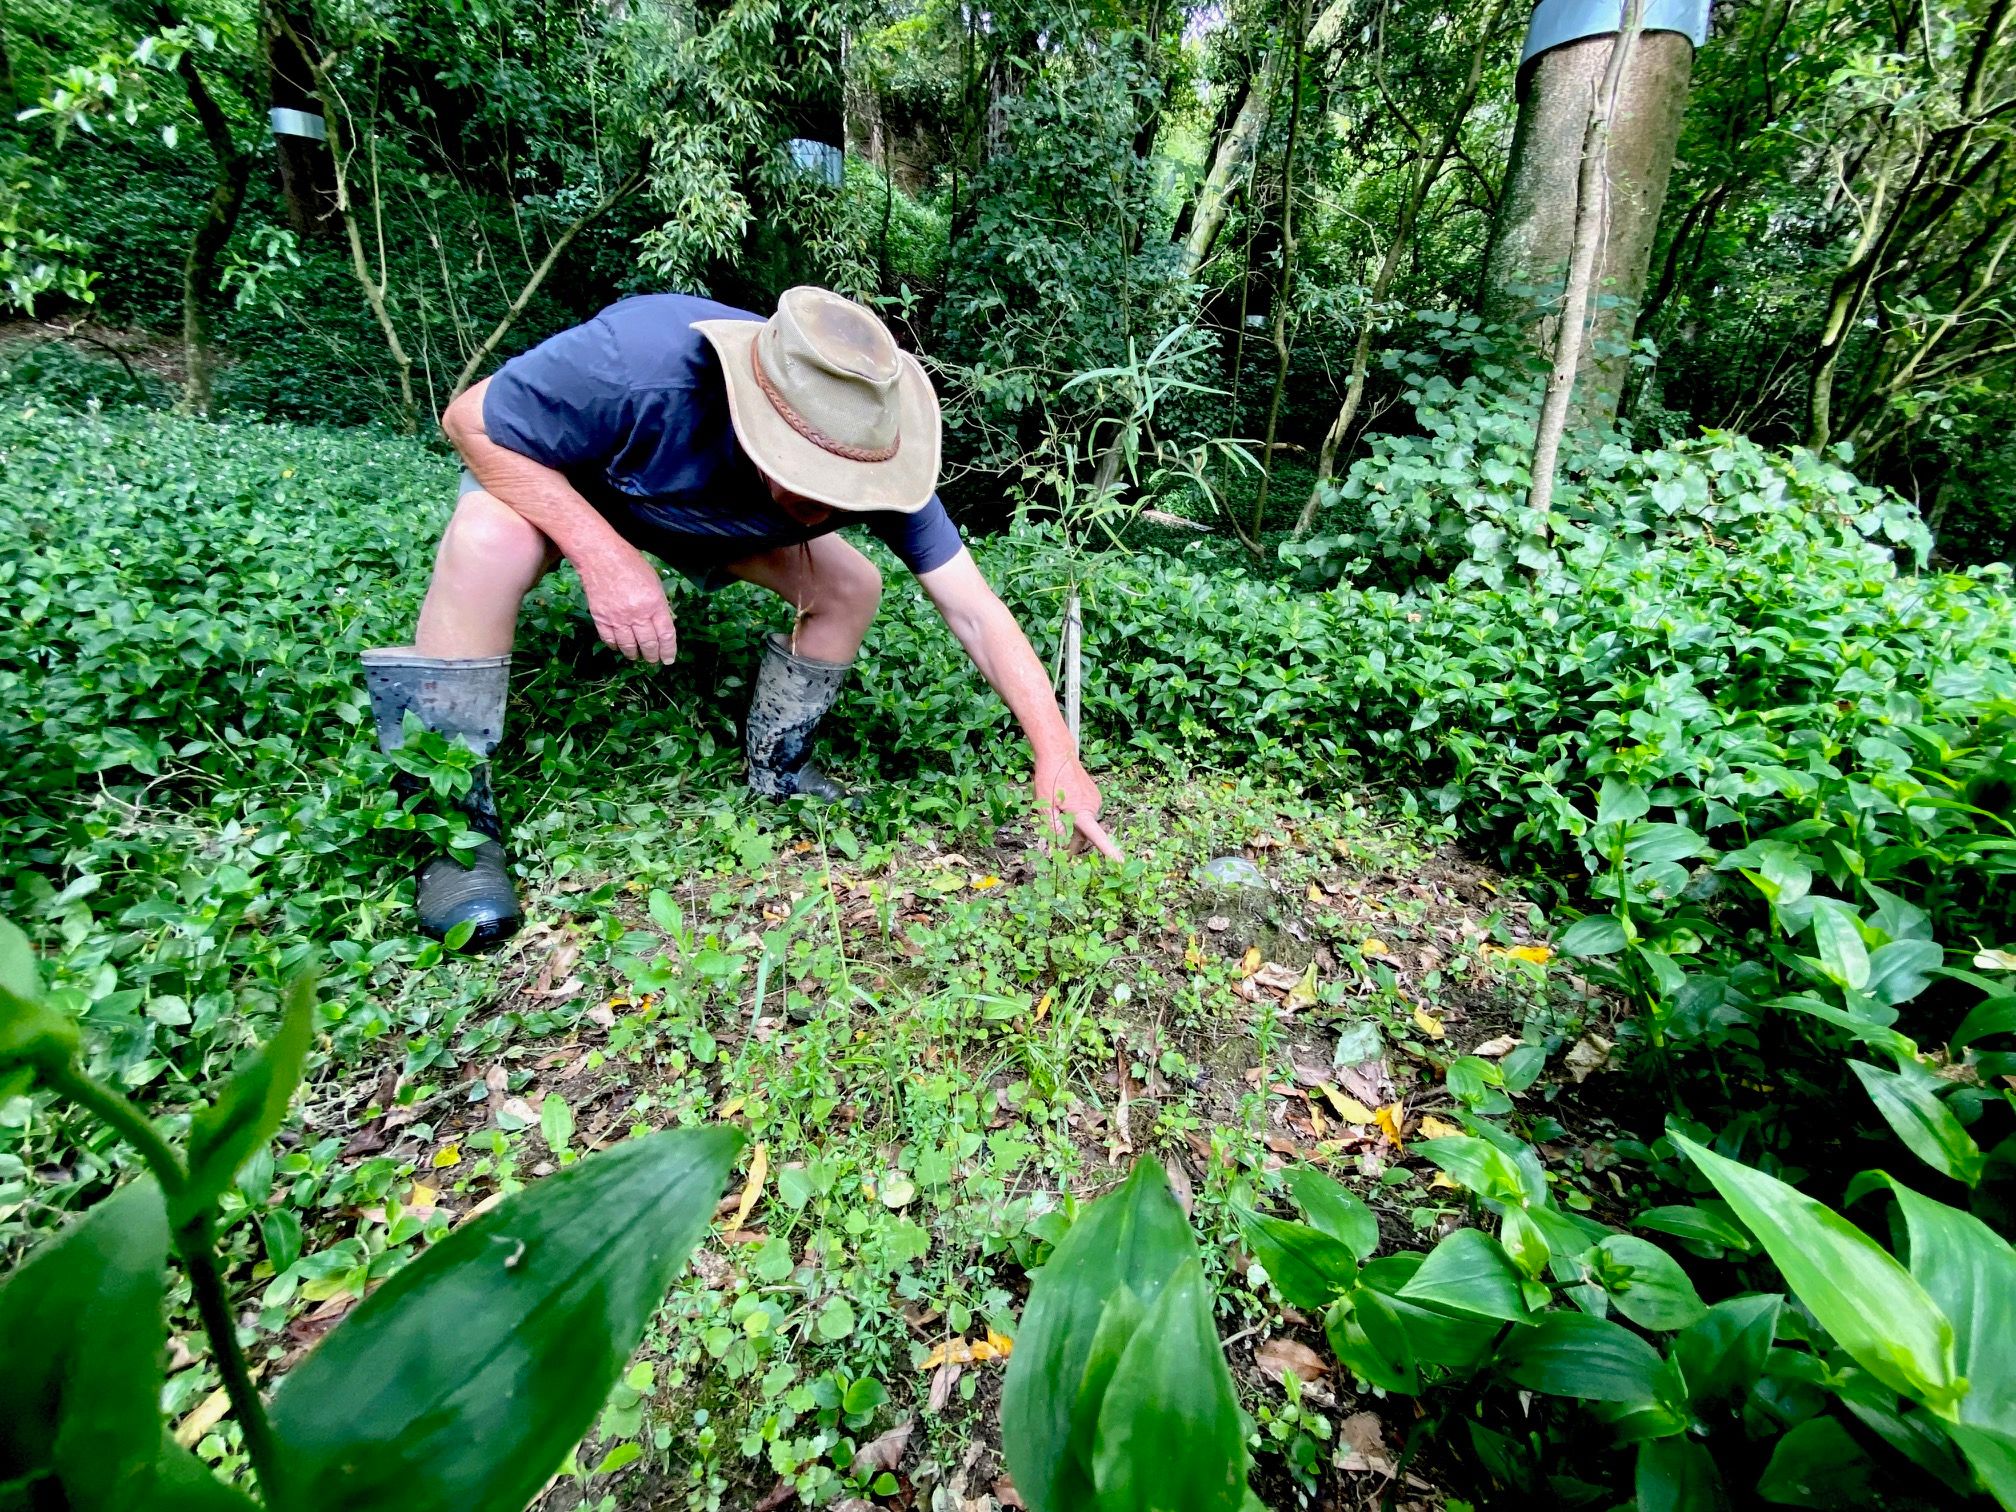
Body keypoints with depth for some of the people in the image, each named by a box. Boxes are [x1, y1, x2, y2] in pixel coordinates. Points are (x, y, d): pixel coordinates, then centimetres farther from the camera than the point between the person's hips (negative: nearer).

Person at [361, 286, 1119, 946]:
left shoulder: (865, 449, -30)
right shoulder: (638, 362, -42)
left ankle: (775, 771, 4)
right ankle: (454, 819, -17)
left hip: (711, 517, 3)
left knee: (850, 588, -16)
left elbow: (978, 613, -30)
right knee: (492, 543, -35)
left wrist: (1056, 756, -37)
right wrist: (603, 553, -40)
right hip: (551, 470, -2)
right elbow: (470, 421, -25)